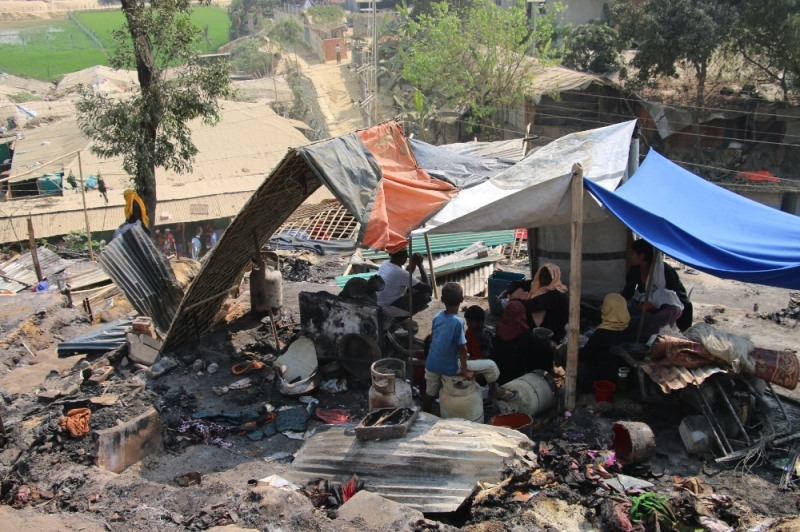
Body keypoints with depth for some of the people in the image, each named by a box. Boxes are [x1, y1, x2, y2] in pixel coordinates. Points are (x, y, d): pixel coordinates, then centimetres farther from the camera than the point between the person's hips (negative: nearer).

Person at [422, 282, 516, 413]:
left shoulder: (438, 316, -4)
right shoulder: (458, 321, -23)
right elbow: (462, 349, -18)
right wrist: (465, 371, -8)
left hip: (431, 365, 6)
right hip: (449, 368, -6)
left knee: (430, 393, 29)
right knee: (490, 366, 6)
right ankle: (494, 391, 28)